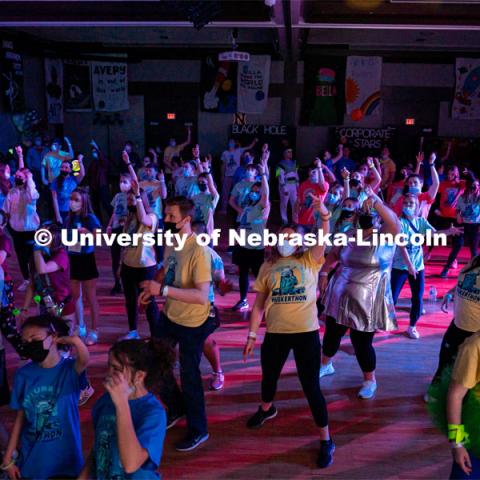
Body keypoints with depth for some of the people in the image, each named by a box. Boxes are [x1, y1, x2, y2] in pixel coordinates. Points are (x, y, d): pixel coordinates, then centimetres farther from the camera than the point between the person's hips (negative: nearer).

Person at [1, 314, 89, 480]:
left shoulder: (70, 369, -13)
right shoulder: (23, 374, -3)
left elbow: (84, 360, -37)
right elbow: (20, 417, 3)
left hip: (64, 458, -3)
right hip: (30, 459, 3)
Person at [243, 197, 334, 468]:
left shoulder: (309, 261, 0)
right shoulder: (267, 267, 5)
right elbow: (259, 305, 7)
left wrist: (324, 215, -37)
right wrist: (252, 335, 4)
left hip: (306, 332, -3)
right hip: (276, 333, 3)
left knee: (311, 387, 1)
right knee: (269, 377, 23)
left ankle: (326, 440, 17)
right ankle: (266, 409, 55)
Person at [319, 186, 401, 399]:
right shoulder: (349, 236, 0)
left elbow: (395, 224, -33)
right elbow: (333, 254, 12)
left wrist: (376, 202, -43)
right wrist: (324, 272, -2)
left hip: (367, 301, -4)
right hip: (340, 296, 5)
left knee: (361, 343, 2)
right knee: (332, 333, 19)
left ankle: (370, 380, 28)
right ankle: (325, 365, 47)